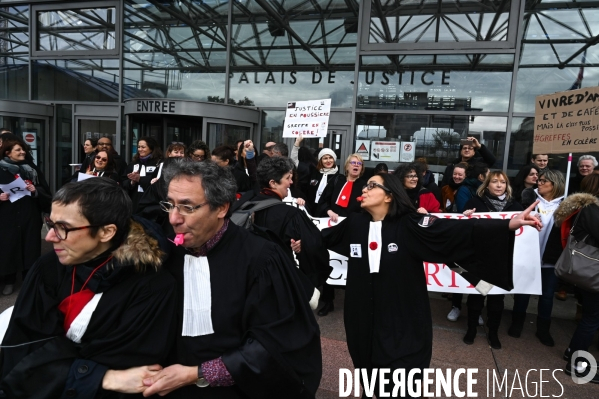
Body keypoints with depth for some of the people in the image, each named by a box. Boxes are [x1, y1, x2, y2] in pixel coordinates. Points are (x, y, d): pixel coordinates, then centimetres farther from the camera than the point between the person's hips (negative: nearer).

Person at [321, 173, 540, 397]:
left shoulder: (410, 225, -14)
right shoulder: (353, 224, -1)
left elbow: (459, 230, -24)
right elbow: (318, 238, 13)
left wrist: (509, 225, -34)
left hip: (404, 325, -4)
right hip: (363, 323, 4)